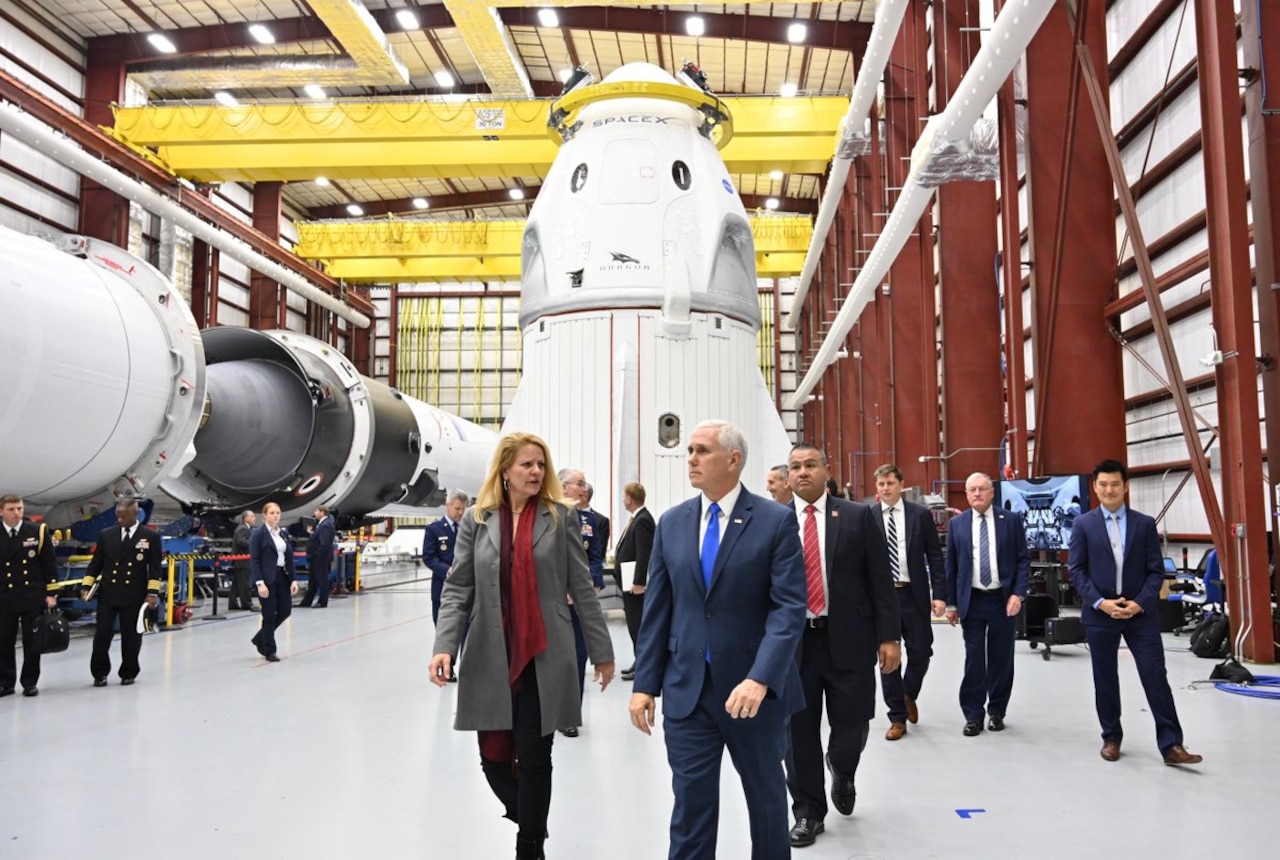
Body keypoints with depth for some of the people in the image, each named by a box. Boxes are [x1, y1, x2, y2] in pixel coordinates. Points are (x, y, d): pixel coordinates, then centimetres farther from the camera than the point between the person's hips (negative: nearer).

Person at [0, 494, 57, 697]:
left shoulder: (38, 532, -1)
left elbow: (50, 565, 0)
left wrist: (51, 593, -4)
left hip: (33, 597, -1)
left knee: (32, 642, 5)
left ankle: (30, 683, 15)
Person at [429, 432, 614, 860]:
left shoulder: (560, 517, -1)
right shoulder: (476, 519, 3)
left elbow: (582, 589, 1)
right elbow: (457, 589, 2)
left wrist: (602, 651, 3)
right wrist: (444, 646, -11)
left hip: (543, 658, -2)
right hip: (491, 659, 2)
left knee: (534, 758, 4)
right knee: (494, 758, 8)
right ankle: (532, 823, 36)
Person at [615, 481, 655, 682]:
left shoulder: (642, 521, -18)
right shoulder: (638, 519, 13)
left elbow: (644, 554, -23)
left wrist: (638, 582, -24)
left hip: (636, 583, -10)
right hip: (630, 582, 10)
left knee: (638, 624, -5)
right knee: (635, 623, 15)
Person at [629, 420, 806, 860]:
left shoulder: (776, 520, -8)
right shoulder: (672, 522, 5)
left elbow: (790, 606, -14)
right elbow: (657, 609, 6)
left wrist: (761, 678, -26)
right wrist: (645, 683, 1)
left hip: (755, 688, -2)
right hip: (686, 688, 3)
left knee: (766, 798, 16)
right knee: (691, 803, 8)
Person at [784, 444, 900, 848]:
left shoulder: (858, 516, 1)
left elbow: (880, 580, 0)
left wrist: (889, 636, -5)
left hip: (848, 639, -1)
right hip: (792, 640, 1)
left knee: (852, 725, 5)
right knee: (799, 730, 6)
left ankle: (841, 773, 39)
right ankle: (808, 812, 24)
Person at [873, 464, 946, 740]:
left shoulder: (921, 514, 1)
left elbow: (935, 557, 2)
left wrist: (939, 595, -5)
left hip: (914, 595, 0)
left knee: (921, 652, 5)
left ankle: (909, 695, 35)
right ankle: (897, 717, 17)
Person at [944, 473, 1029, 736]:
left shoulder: (1010, 521, 1)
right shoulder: (956, 523, 4)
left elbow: (1023, 560, 1)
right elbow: (951, 565, 6)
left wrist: (1018, 594, -10)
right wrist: (951, 603, 3)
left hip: (1003, 600, 0)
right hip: (972, 601, 0)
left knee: (1001, 659, 8)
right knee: (974, 659, 1)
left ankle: (997, 712, 22)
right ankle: (973, 715, 10)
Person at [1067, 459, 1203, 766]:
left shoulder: (1145, 524, 5)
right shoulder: (1083, 524, 2)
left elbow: (1156, 570, 2)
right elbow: (1075, 570, -1)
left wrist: (1139, 603, -12)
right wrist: (1099, 602, -13)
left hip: (1140, 613, 0)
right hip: (1099, 613, 0)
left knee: (1155, 677, -3)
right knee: (1105, 679, 8)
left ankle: (1171, 745, 2)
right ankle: (1111, 738, 21)